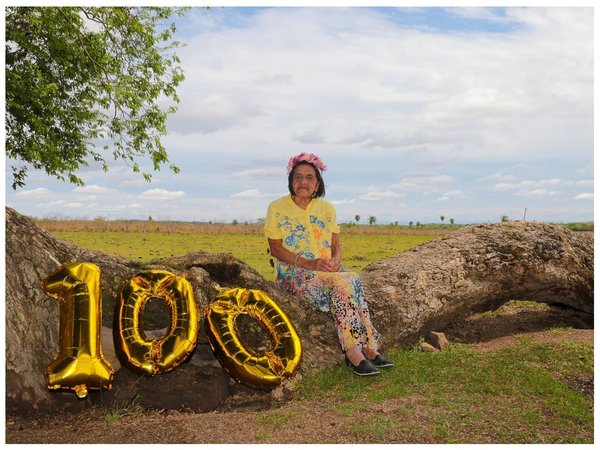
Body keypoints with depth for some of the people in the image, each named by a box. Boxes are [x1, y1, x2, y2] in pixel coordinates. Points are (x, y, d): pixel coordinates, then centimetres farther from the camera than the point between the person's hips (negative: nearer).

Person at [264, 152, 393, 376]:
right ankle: (355, 352, -31)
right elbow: (275, 249, -6)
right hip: (293, 273, -4)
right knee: (342, 283, -32)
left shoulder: (326, 208, 13)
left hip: (328, 270, 4)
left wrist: (335, 261, -13)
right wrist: (308, 263, -18)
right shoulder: (277, 208, 0)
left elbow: (337, 244, 12)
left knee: (353, 281, -29)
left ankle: (367, 348, -27)